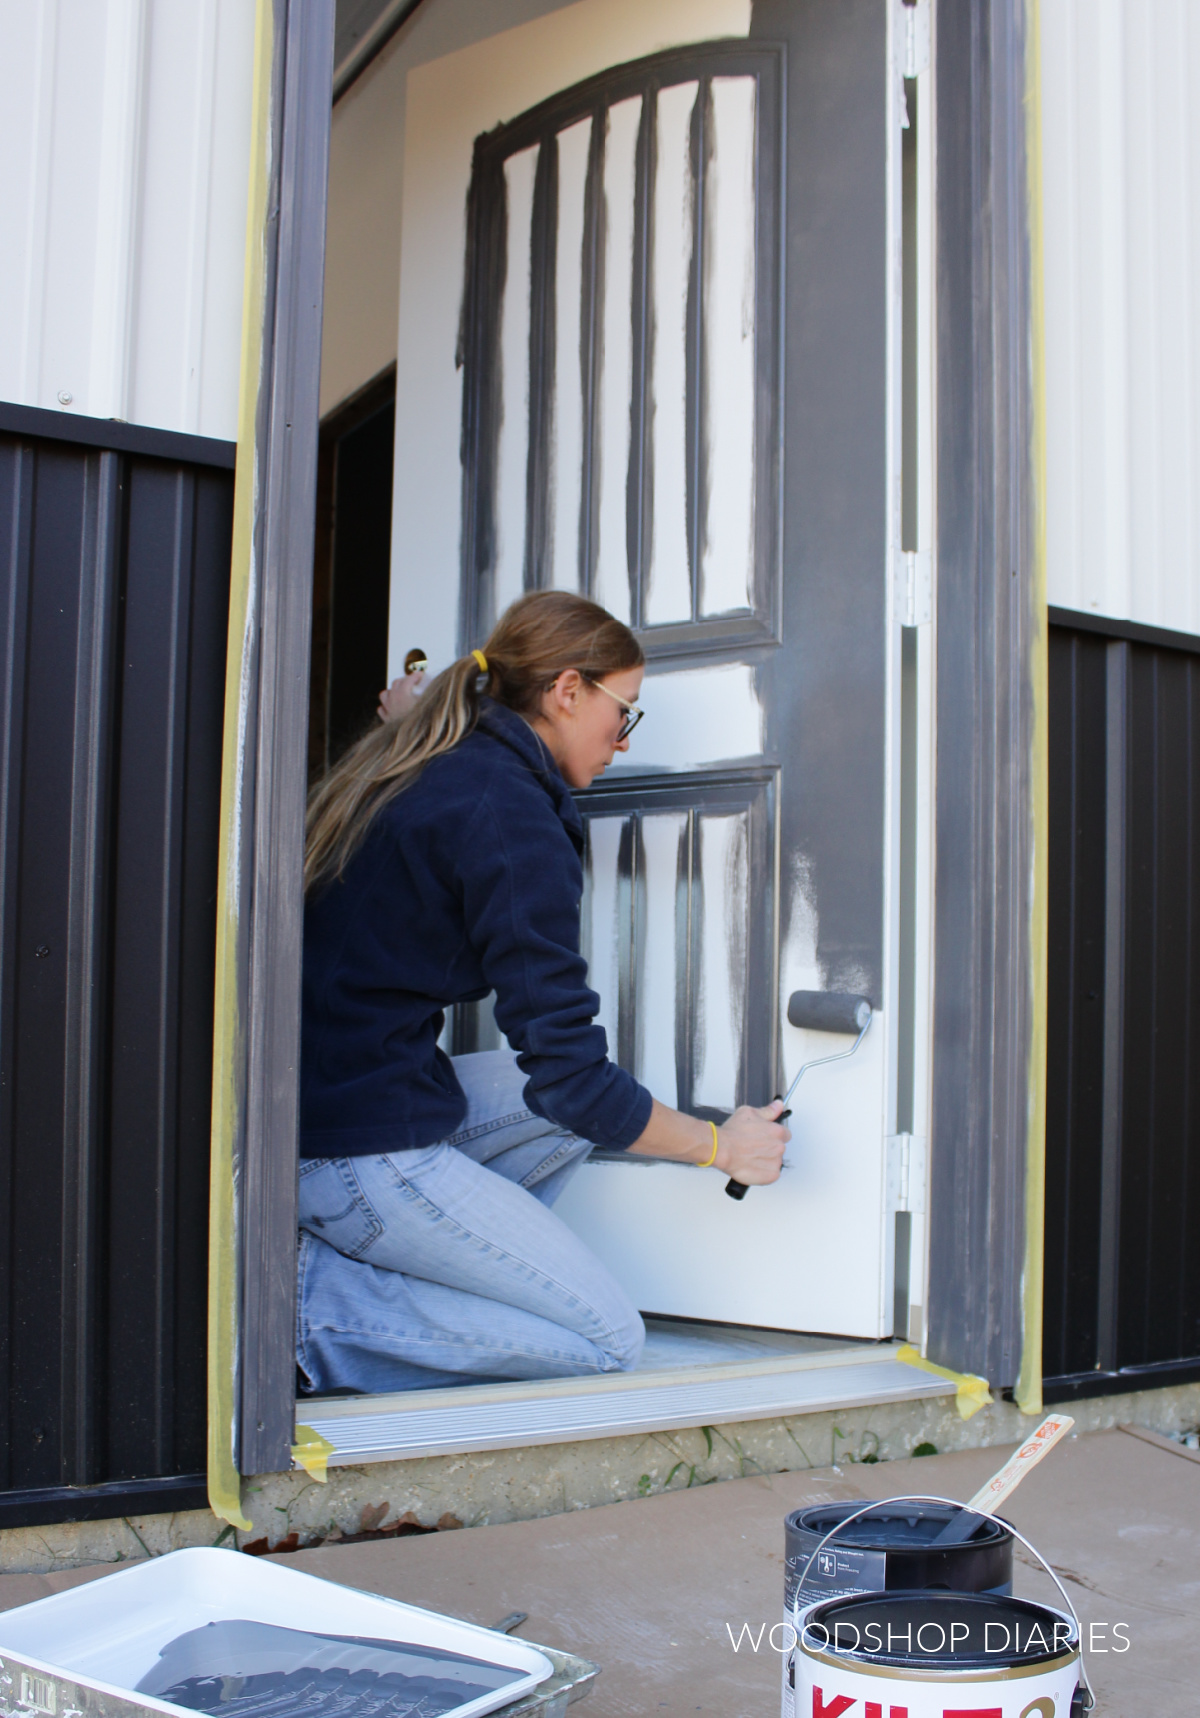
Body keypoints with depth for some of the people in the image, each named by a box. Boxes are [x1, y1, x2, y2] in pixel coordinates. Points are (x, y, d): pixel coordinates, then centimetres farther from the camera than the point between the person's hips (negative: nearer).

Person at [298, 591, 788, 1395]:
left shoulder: (411, 764, 11)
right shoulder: (512, 818, -17)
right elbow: (568, 1073, -14)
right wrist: (719, 1146, -1)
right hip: (360, 1154, -9)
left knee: (580, 1106, 18)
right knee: (609, 1340, -2)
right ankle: (315, 1303, -8)